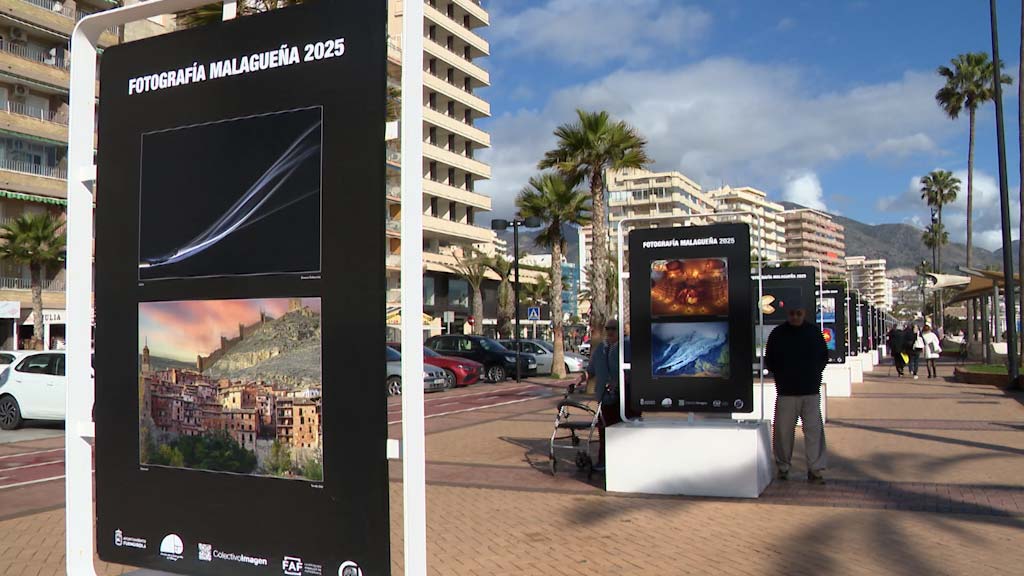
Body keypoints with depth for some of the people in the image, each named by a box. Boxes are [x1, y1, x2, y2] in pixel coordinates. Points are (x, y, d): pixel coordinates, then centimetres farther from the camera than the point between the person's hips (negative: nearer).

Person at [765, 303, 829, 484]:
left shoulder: (814, 332, 6)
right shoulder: (778, 333, 2)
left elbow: (824, 357, 15)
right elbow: (769, 360, 10)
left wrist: (814, 373, 5)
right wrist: (781, 376, 2)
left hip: (811, 390, 1)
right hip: (786, 392, -1)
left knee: (814, 429, -3)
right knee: (783, 430, 2)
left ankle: (815, 469, 3)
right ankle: (783, 467, 16)